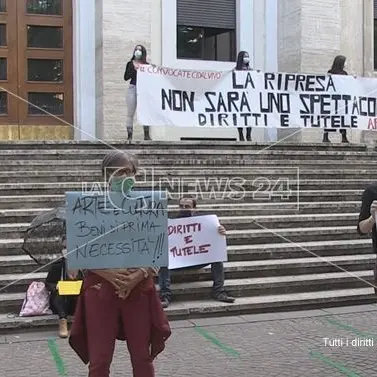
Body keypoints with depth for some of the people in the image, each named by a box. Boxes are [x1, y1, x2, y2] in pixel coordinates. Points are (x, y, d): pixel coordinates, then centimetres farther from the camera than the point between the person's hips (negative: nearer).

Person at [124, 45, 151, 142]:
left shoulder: (146, 65, 10)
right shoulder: (130, 64, 7)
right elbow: (126, 77, -1)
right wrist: (134, 69, -10)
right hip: (133, 88, -1)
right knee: (130, 113, -1)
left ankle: (146, 135, 7)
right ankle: (129, 136, 3)